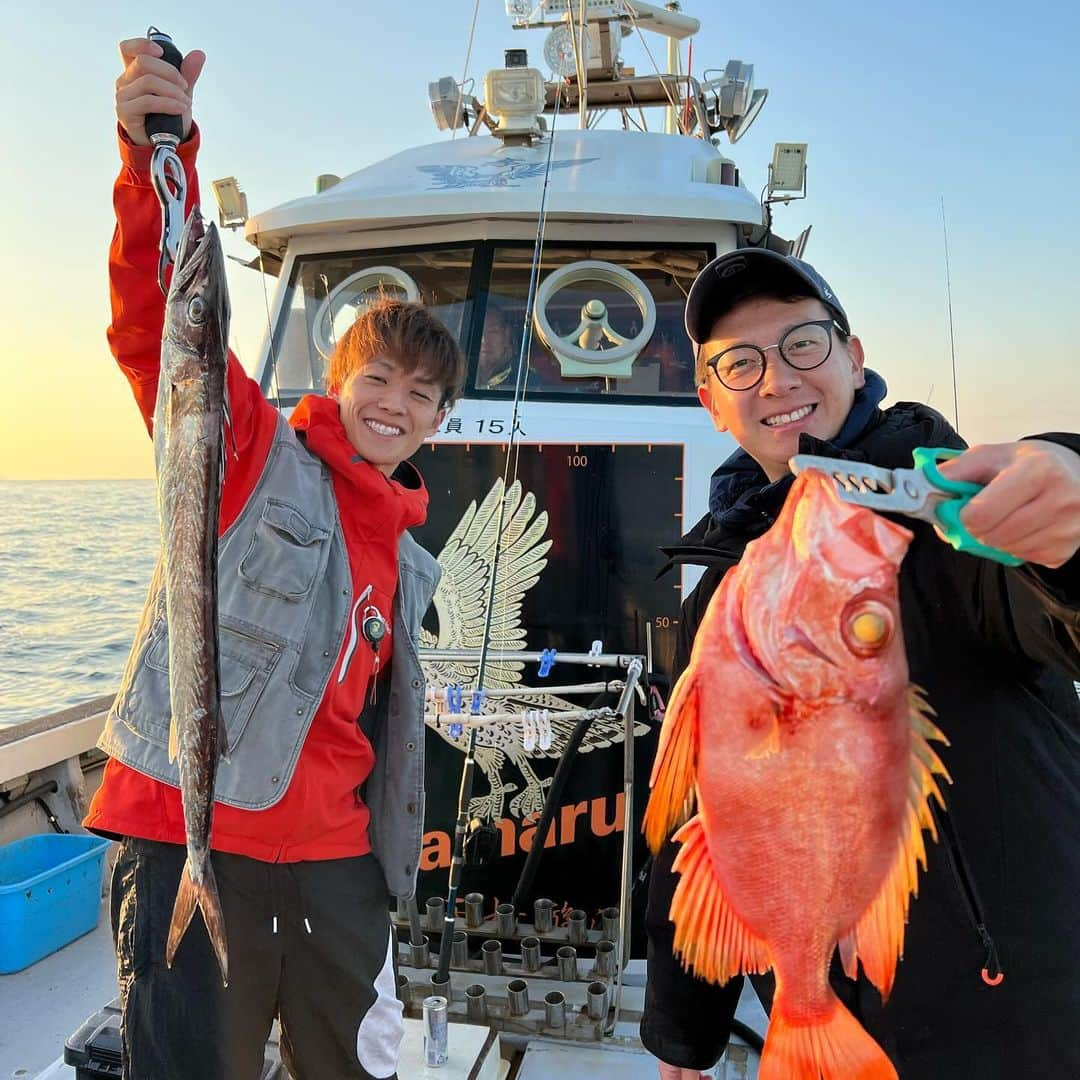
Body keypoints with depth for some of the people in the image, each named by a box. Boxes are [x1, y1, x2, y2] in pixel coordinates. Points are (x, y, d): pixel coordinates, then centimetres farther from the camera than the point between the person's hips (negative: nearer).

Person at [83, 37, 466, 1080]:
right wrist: (159, 153, -33)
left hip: (334, 853, 6)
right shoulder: (254, 454, -3)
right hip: (191, 836, -6)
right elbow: (157, 325, -20)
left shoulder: (407, 554, 15)